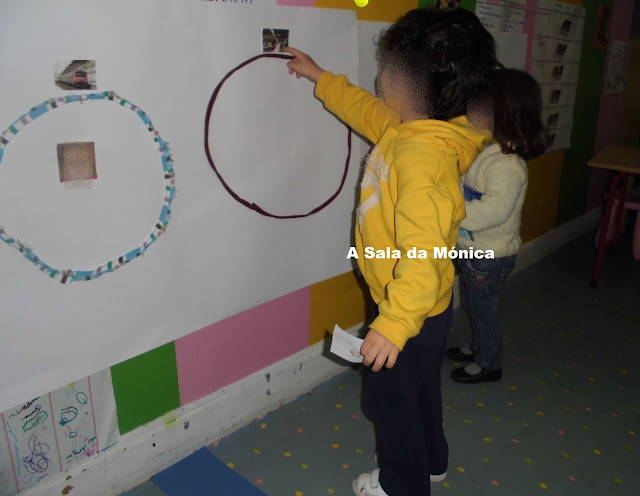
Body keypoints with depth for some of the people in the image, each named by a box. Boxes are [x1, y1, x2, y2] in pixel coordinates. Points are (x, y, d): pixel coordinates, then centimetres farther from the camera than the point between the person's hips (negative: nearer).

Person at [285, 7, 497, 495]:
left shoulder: (424, 160, -33)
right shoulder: (407, 127, -2)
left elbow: (423, 254, -37)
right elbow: (365, 109, 18)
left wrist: (393, 324, -36)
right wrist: (320, 77, 26)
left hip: (413, 313, -9)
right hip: (427, 307, 9)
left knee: (391, 400, 14)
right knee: (420, 387, 28)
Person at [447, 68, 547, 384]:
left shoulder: (508, 165, -28)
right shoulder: (489, 149, 0)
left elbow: (492, 210, -33)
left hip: (490, 256, -8)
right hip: (473, 249, 9)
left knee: (484, 310, 11)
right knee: (471, 305, 25)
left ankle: (489, 364, 32)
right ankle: (478, 347, 48)